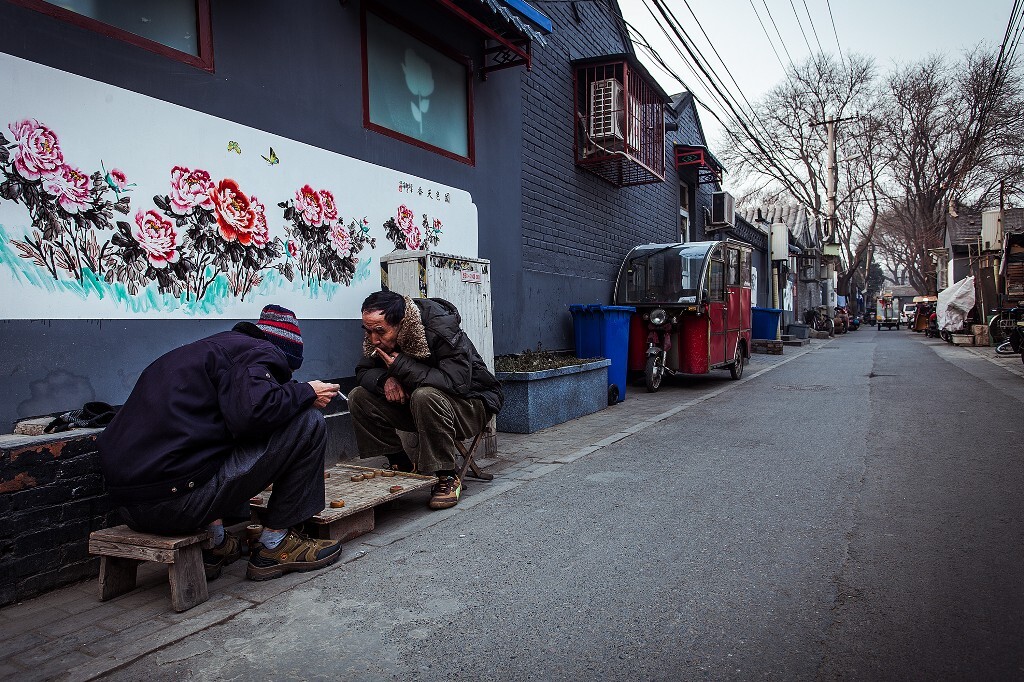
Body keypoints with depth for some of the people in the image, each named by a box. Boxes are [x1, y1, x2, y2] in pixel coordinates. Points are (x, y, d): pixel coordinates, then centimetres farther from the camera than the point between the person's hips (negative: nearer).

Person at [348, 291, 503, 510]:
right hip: (415, 403, 7)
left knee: (425, 396, -39)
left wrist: (400, 366, -32)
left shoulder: (443, 329, -28)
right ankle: (402, 466, -4)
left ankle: (448, 477, -23)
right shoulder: (379, 337, -7)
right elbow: (363, 372, 3)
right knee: (359, 397, -9)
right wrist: (386, 378, -22)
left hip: (470, 403, -7)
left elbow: (457, 382, -36)